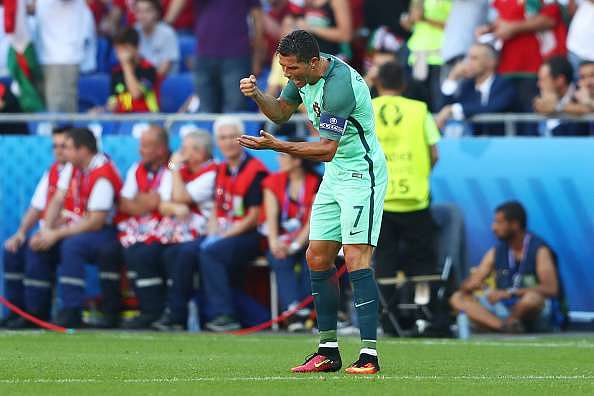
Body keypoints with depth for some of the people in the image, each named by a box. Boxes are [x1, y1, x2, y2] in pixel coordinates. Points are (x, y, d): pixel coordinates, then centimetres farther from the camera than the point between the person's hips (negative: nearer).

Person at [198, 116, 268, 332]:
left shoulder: (256, 171, -8)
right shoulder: (221, 171, 16)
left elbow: (254, 217, -11)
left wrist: (222, 237, -14)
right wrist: (213, 235, -1)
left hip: (249, 236, -7)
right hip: (223, 235, 7)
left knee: (210, 253, -30)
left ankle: (223, 314, -28)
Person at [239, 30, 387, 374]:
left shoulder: (339, 85, -27)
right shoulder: (304, 75, 2)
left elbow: (327, 149, -27)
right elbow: (281, 112, 17)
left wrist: (276, 146, -28)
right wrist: (257, 94, -3)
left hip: (362, 174, -10)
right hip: (334, 175, 10)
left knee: (356, 257, -18)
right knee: (317, 258, 6)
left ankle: (369, 355, -21)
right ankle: (328, 351, 12)